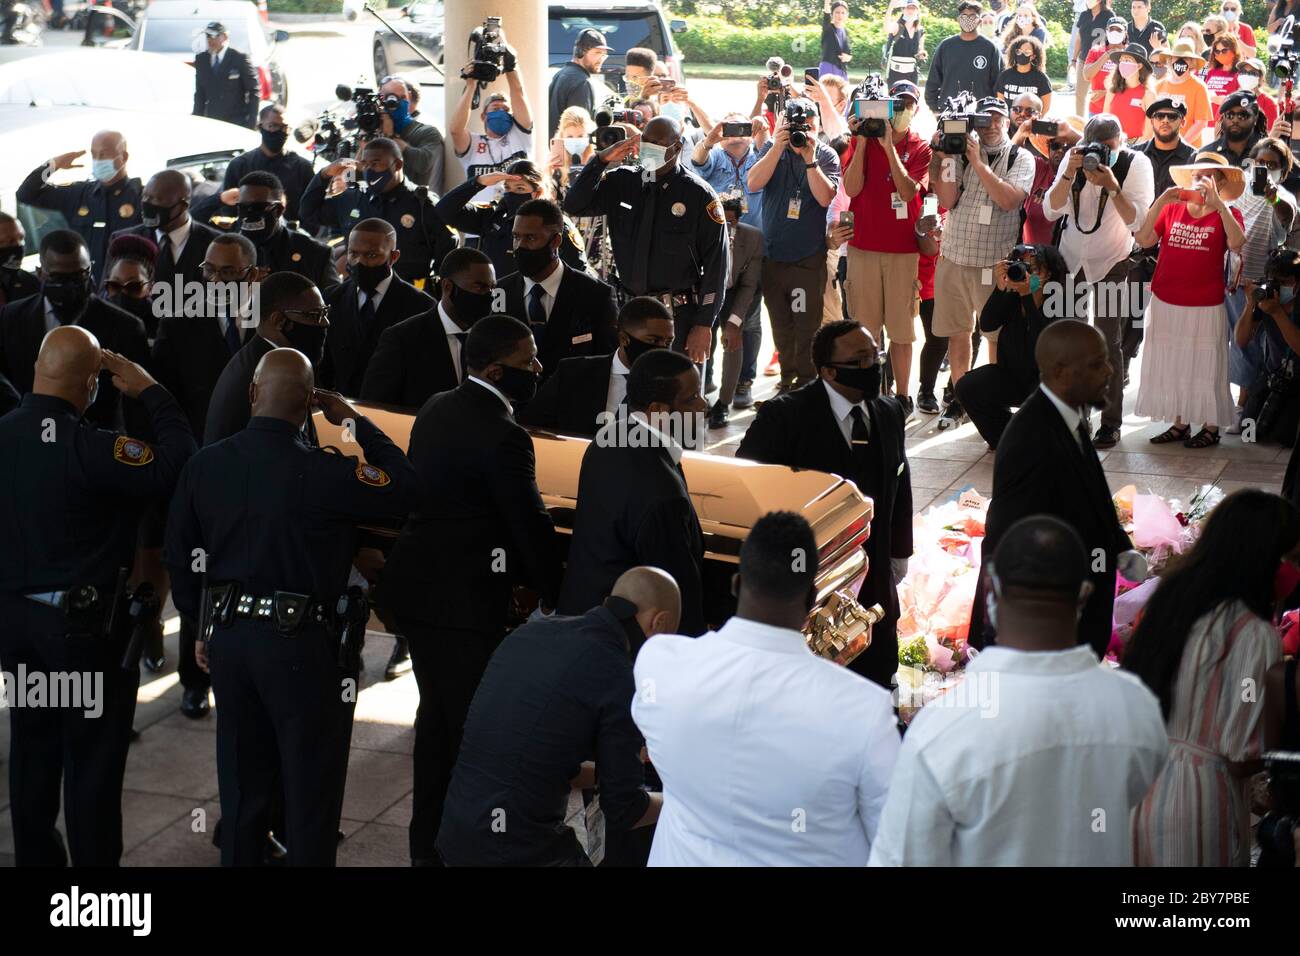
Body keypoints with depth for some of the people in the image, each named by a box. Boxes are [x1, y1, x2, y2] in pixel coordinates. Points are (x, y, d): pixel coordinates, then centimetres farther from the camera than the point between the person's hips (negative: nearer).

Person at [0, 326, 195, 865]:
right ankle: (94, 859, 12)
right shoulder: (86, 448, -22)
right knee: (93, 760, 5)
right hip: (86, 621, -7)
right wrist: (150, 392, -12)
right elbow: (177, 464, -23)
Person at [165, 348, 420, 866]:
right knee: (310, 784, 7)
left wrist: (202, 627, 20)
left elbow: (179, 556, 7)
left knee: (242, 783, 17)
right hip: (300, 643, -5)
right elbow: (406, 489, -11)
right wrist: (357, 422, -3)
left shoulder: (203, 466, -1)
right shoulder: (320, 471, -18)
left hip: (228, 638, 6)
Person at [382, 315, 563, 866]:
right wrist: (553, 597, -1)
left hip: (417, 585, 10)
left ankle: (428, 840, 29)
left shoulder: (437, 409, 9)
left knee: (438, 712, 19)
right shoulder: (502, 437, -19)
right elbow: (531, 524, -15)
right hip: (461, 598, -10)